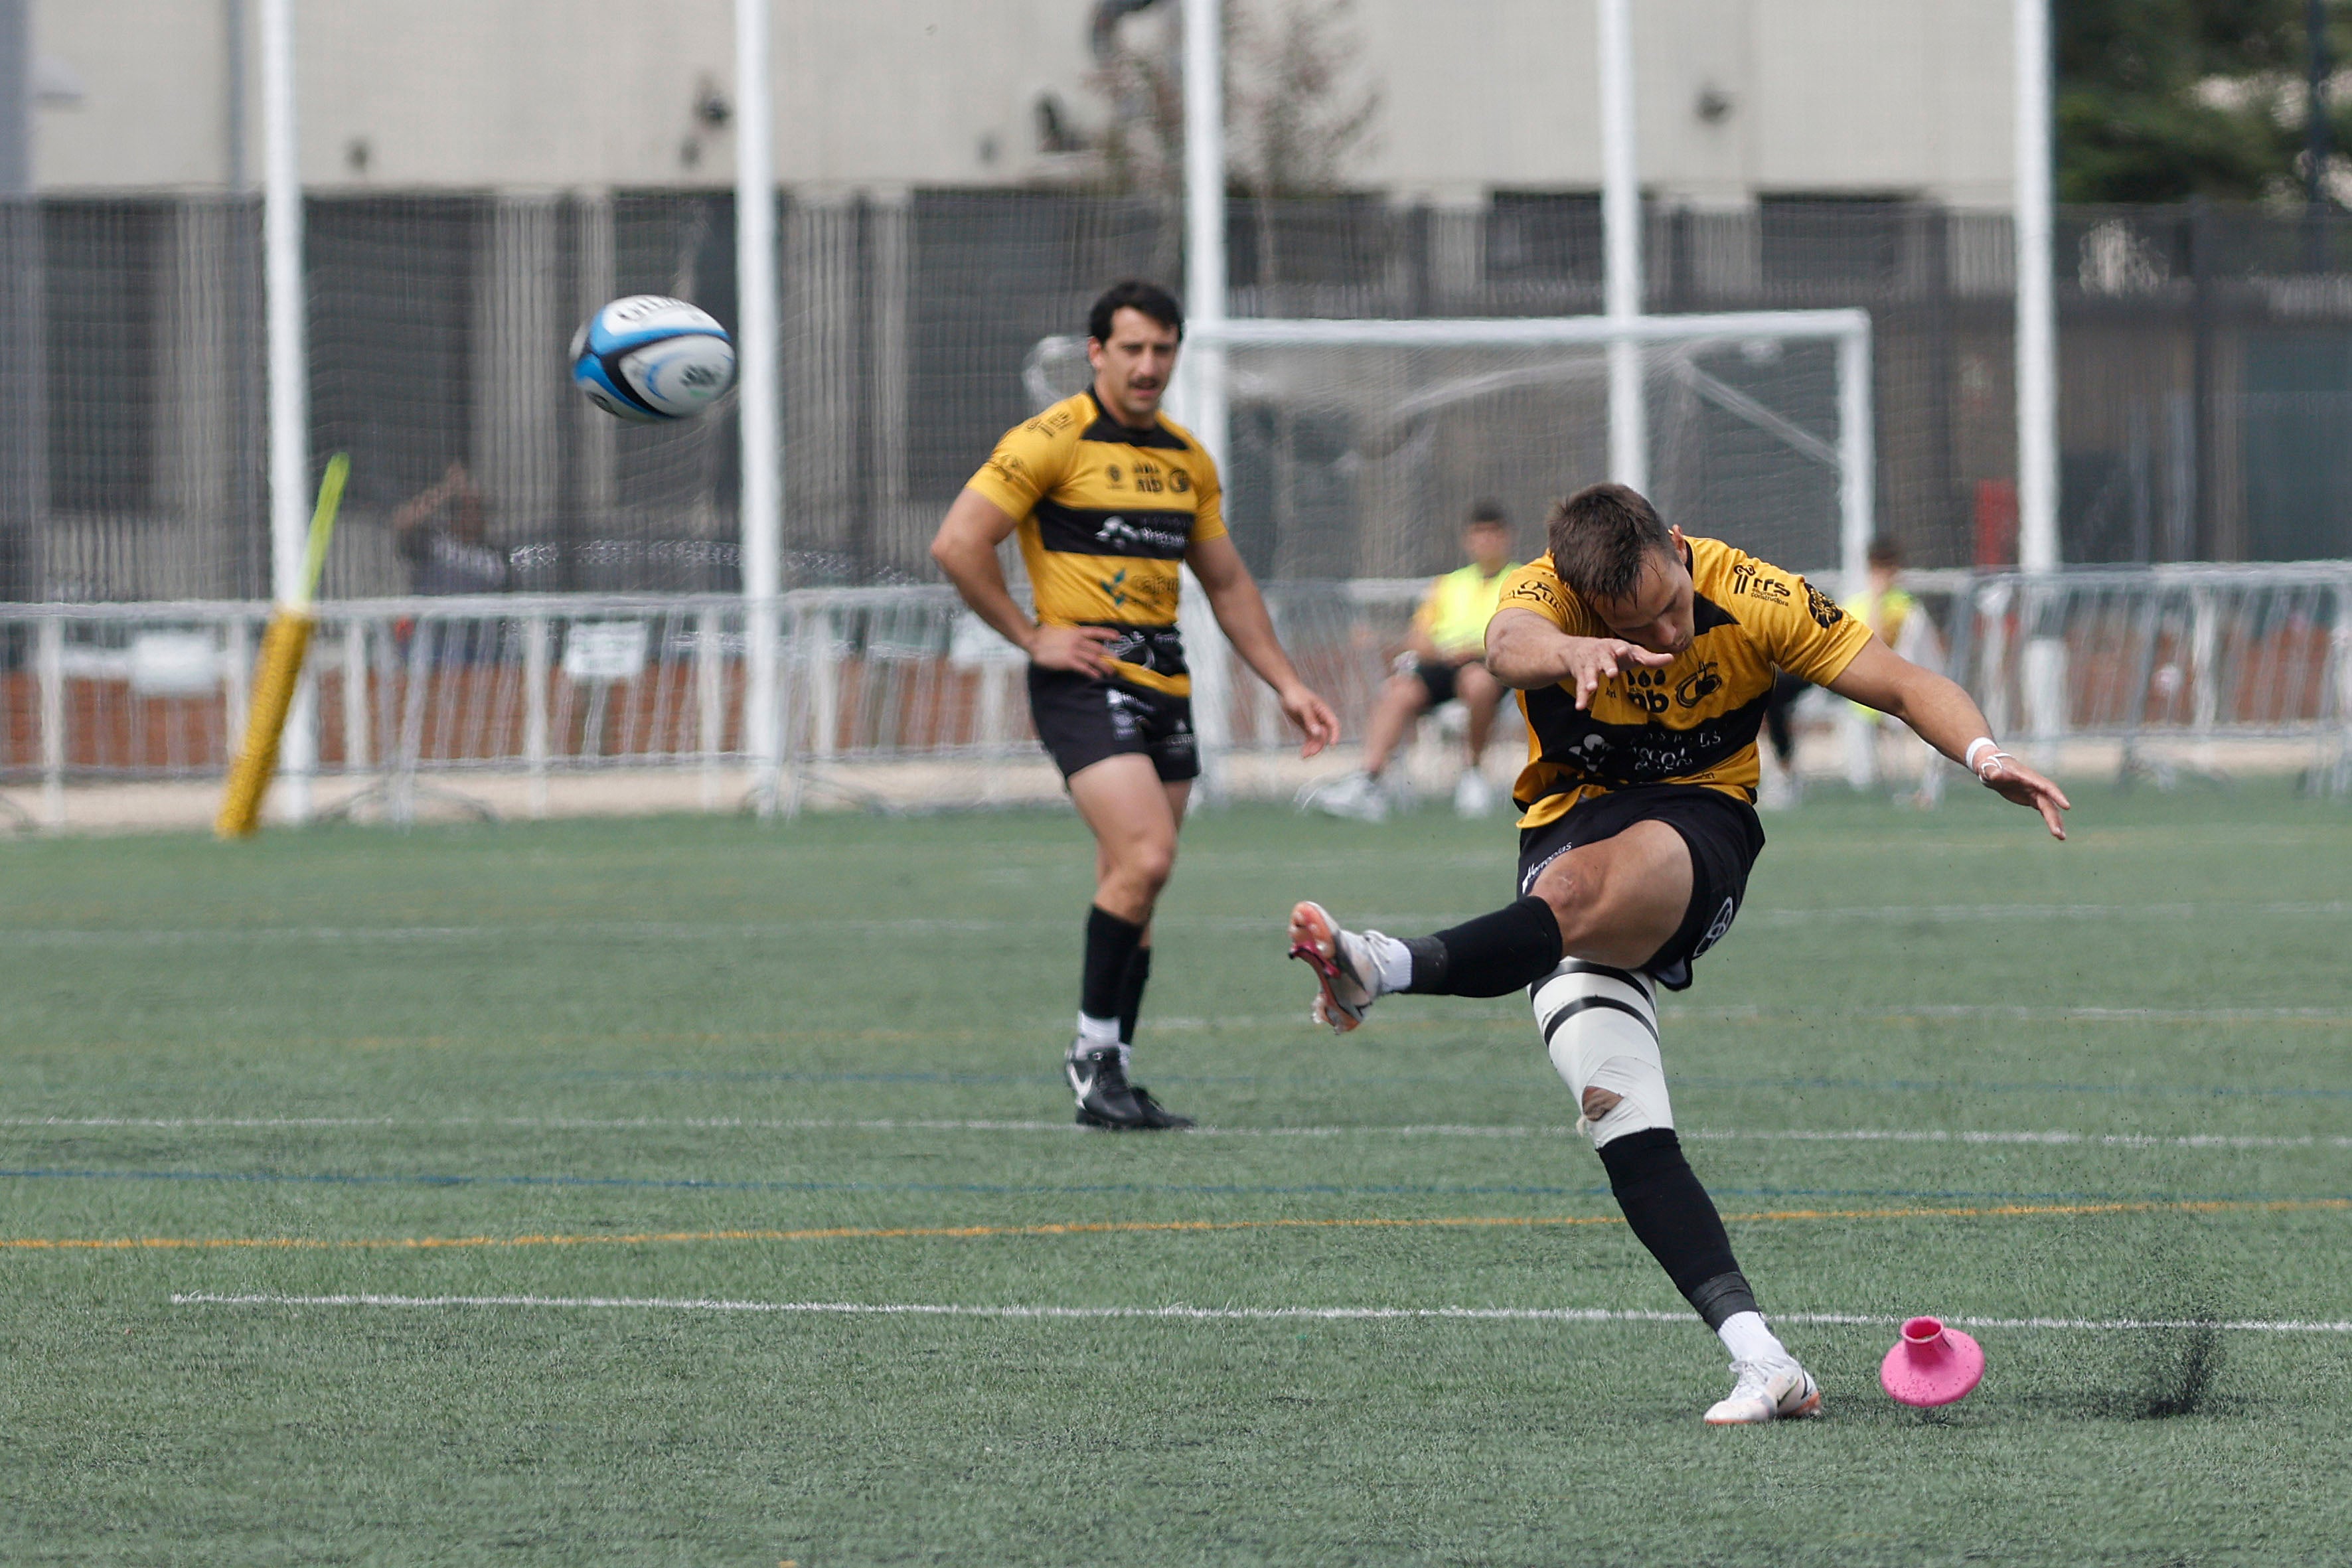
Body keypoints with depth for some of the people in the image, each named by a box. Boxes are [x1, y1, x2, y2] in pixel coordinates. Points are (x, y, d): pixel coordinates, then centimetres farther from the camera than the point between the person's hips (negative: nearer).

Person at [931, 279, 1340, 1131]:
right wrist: (1032, 638, -10)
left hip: (1164, 684, 7)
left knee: (1133, 886, 7)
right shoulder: (1053, 441, -7)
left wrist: (1286, 683, 17)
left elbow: (1227, 583, 24)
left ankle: (1109, 1078, 12)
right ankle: (1094, 1052, -8)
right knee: (1144, 859, -20)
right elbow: (957, 544, -11)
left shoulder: (1187, 460, 15)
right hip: (1087, 679, -7)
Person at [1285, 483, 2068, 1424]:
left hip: (1699, 825, -1)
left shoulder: (1752, 600, -11)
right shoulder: (1548, 594, -14)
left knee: (1578, 891, -39)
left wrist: (1984, 755, -25)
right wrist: (1575, 653, -62)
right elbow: (1508, 648, -39)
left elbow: (1904, 685, -6)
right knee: (1626, 1132, -19)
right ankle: (1761, 1362, -25)